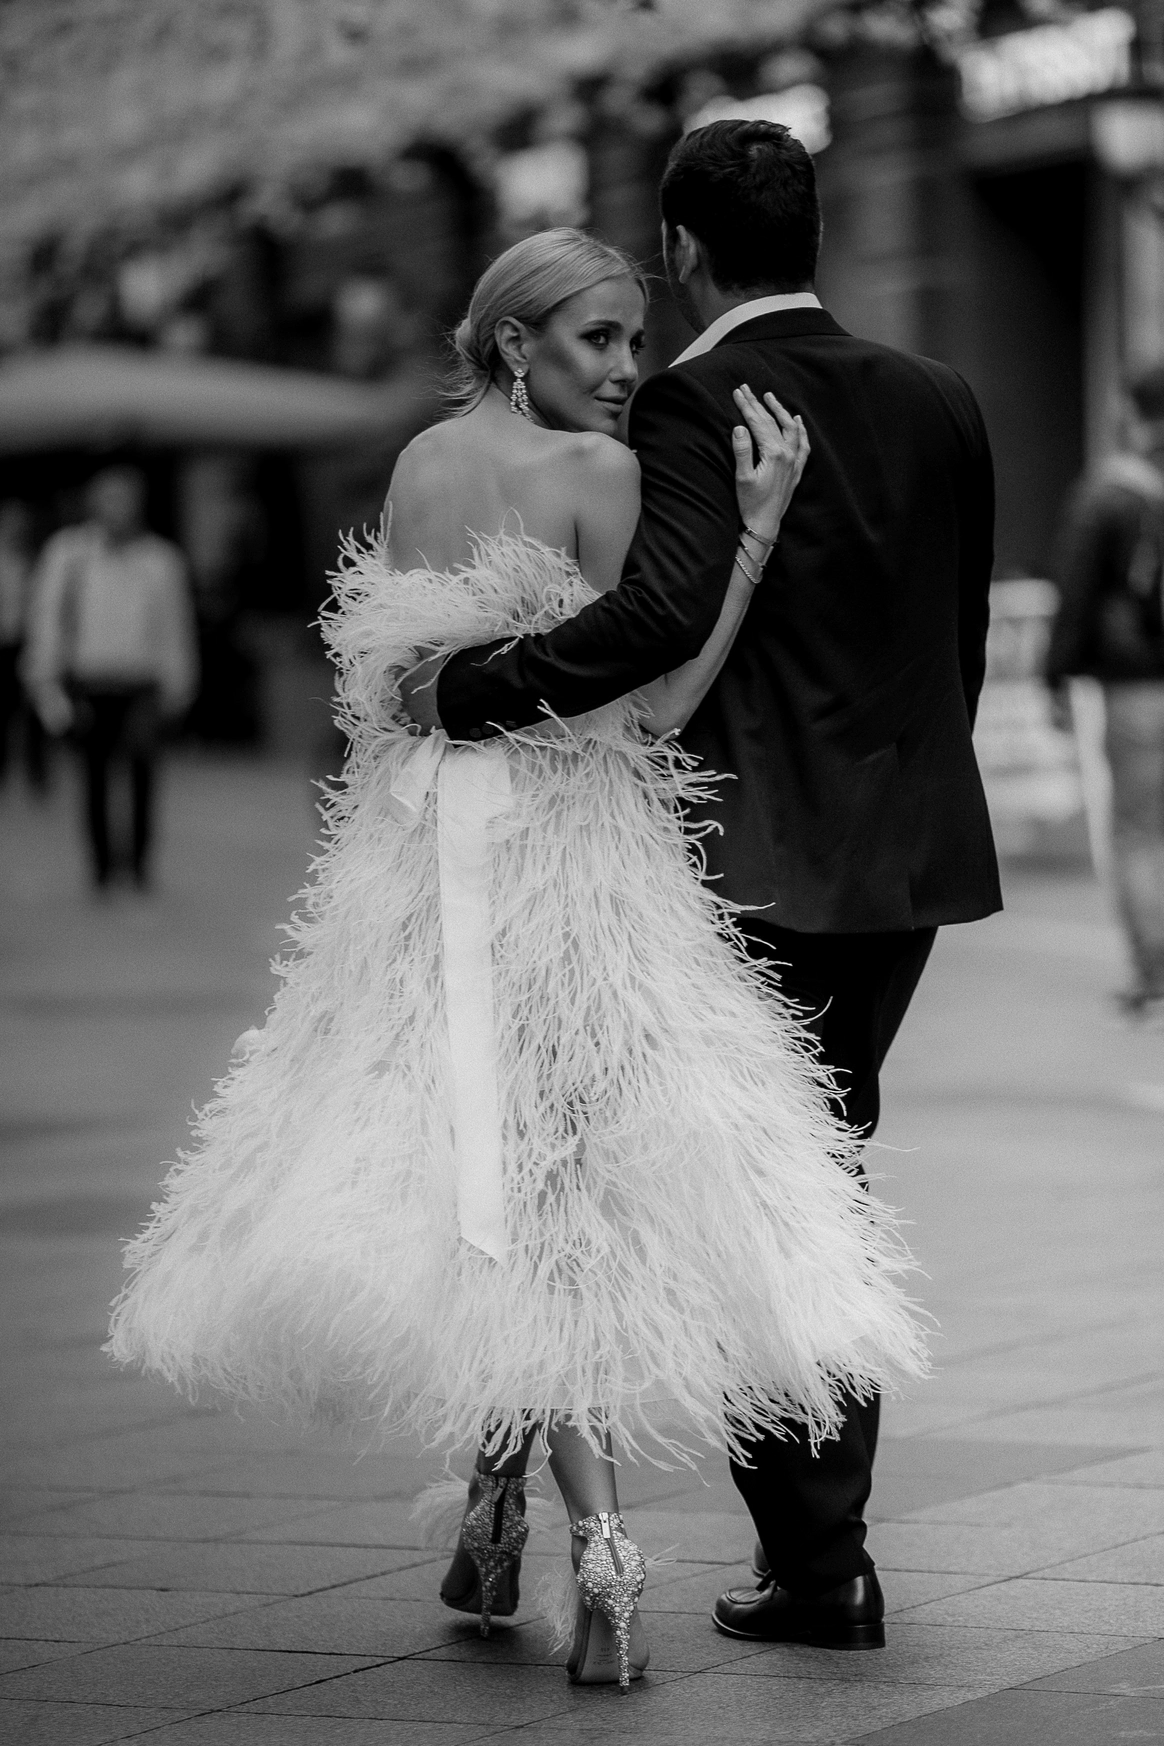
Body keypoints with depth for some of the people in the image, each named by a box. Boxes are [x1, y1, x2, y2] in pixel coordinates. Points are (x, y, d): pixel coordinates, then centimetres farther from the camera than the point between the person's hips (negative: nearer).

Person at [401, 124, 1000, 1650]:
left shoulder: (696, 401, -12)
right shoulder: (936, 401, 9)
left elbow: (672, 607, -26)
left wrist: (475, 687, -18)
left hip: (765, 860, -7)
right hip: (914, 850, 7)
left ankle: (820, 1566, 3)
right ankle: (821, 1541, 22)